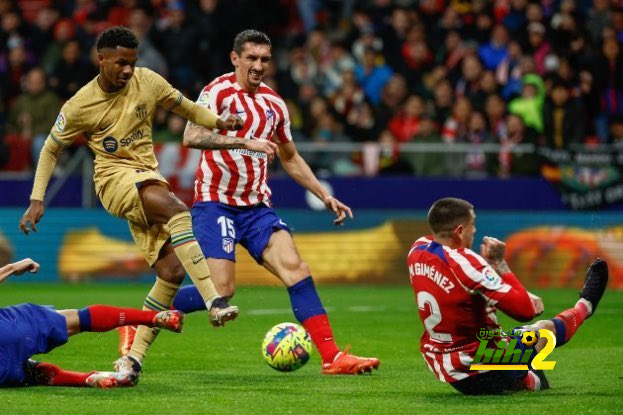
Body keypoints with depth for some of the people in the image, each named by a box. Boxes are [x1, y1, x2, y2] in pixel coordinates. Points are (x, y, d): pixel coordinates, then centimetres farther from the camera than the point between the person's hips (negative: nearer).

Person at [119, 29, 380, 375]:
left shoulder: (273, 103, 12)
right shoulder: (218, 92, -8)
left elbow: (290, 158, 25)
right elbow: (191, 136, -25)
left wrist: (325, 197, 18)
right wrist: (243, 141, -33)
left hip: (256, 207, 6)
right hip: (216, 202, -6)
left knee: (296, 269, -11)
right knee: (221, 289, -16)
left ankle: (332, 357, -13)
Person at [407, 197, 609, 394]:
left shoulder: (417, 251, -7)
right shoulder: (464, 262, -29)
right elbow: (525, 310, -26)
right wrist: (499, 262, -18)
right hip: (485, 376, -6)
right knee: (546, 328, 21)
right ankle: (585, 305, 53)